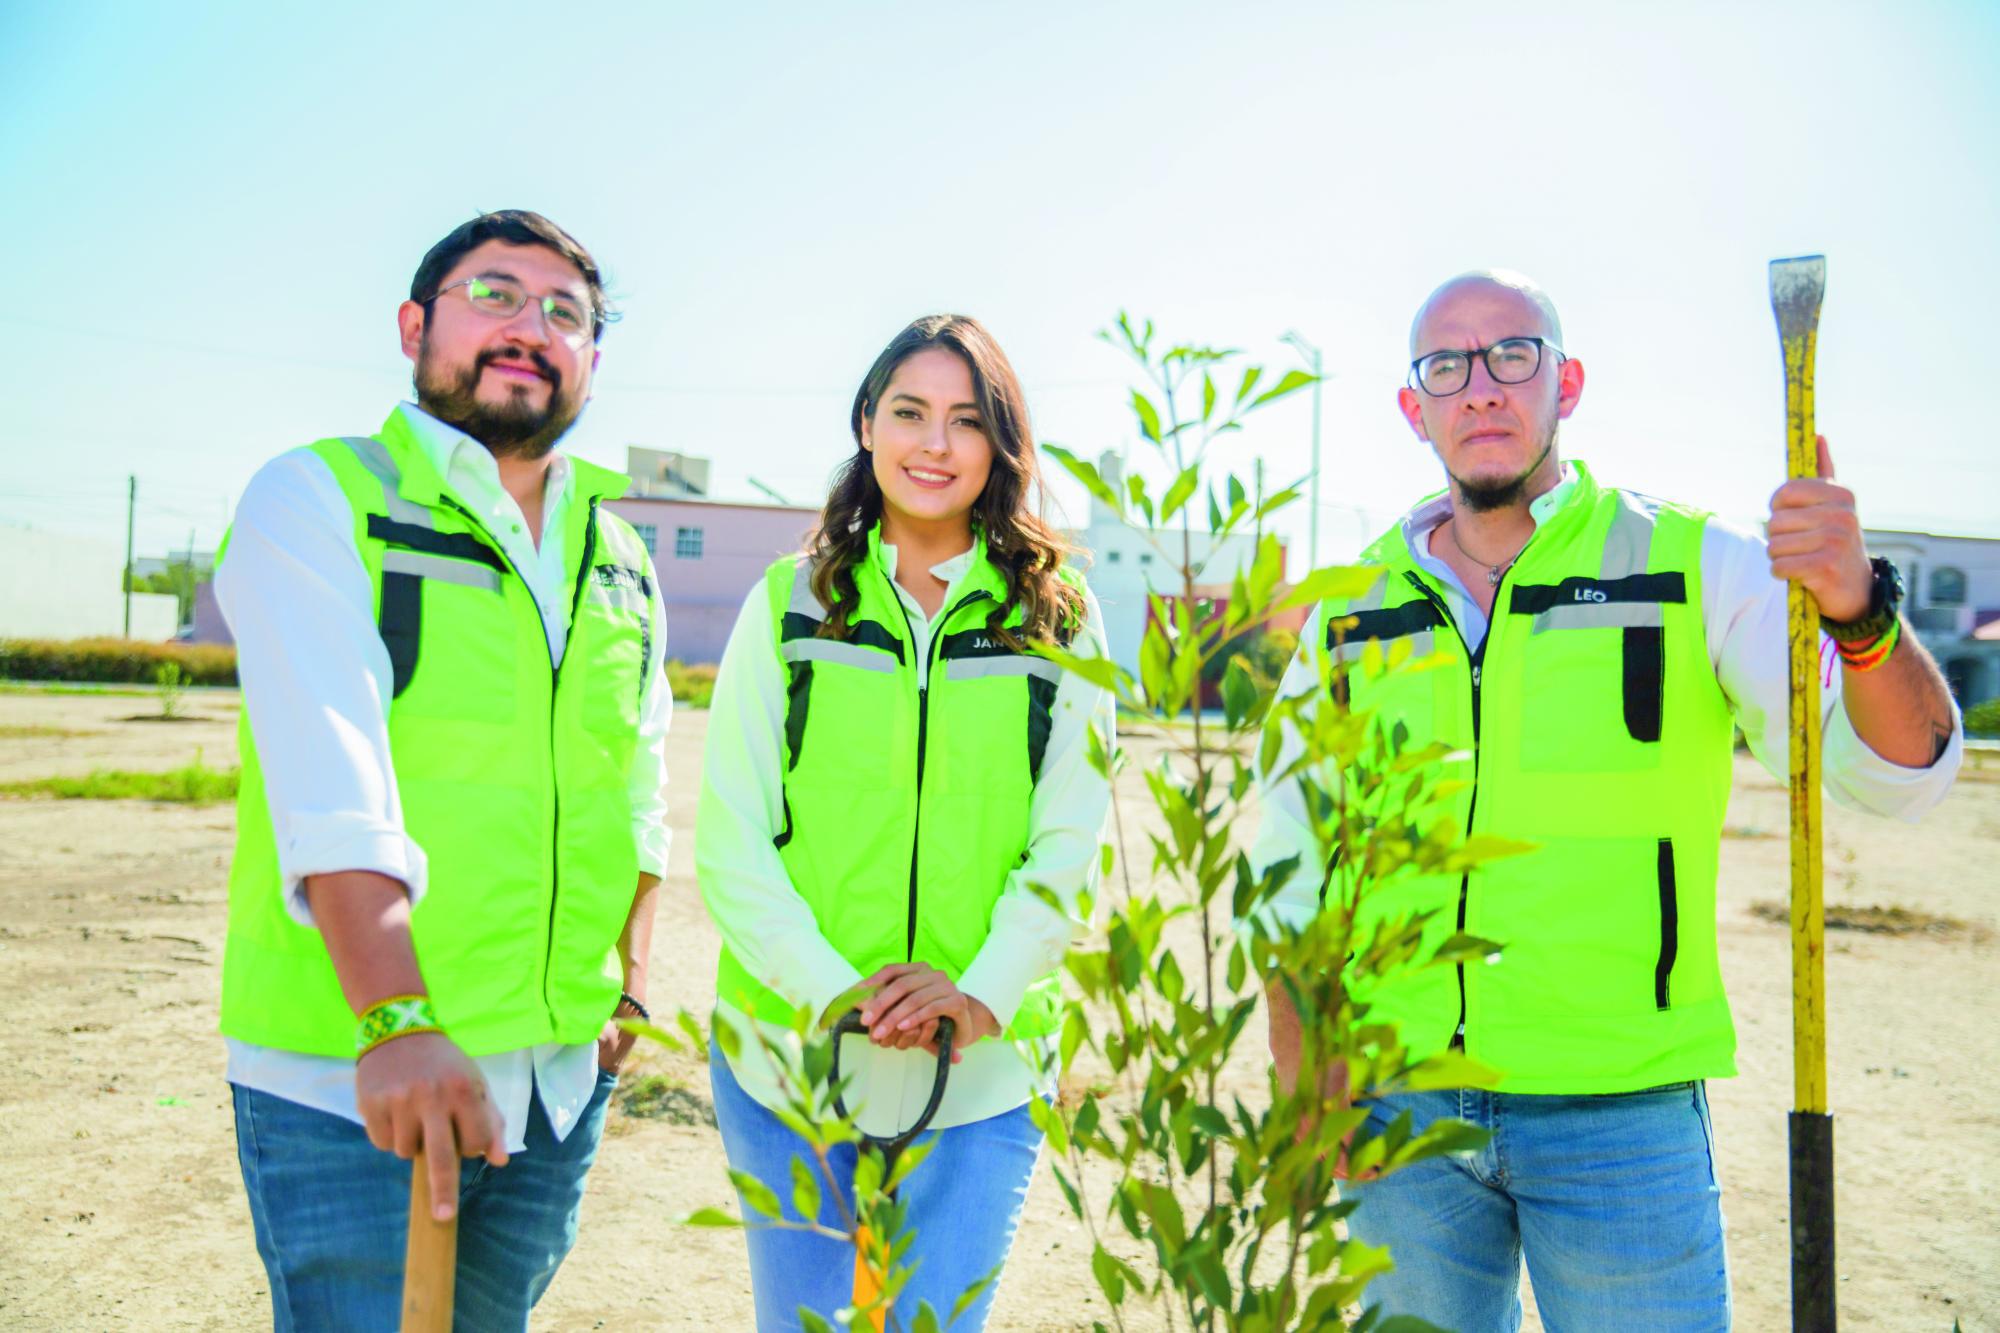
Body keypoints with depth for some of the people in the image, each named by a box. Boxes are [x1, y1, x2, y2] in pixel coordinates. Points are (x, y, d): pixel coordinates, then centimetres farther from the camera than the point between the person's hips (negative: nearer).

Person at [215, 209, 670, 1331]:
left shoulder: (621, 561, 13)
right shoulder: (316, 499, -5)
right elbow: (331, 785, -18)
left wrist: (627, 985, 11)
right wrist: (396, 1019, -27)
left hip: (560, 1079, 5)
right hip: (351, 1079, -5)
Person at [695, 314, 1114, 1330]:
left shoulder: (1057, 622, 3)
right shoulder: (789, 604, 3)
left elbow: (1068, 844, -2)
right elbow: (729, 839, -3)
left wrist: (982, 996, -17)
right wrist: (831, 989, -16)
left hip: (983, 1073, 0)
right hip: (789, 1054, 1)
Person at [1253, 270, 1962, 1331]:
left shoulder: (1696, 568, -1)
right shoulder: (1349, 611, 5)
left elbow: (1899, 773, -10)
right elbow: (1288, 861, 10)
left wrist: (1858, 612, -29)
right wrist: (1302, 1069, 1)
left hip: (1621, 1113, -2)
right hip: (1396, 1107, 2)